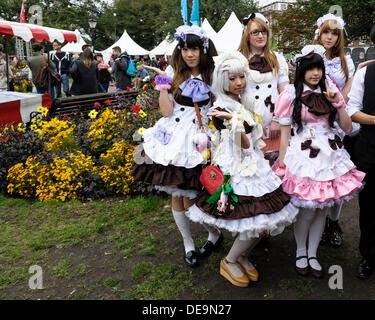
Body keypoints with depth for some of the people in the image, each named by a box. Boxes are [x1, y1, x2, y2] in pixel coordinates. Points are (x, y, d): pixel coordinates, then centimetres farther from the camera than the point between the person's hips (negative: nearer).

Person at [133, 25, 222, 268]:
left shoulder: (212, 77, 3)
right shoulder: (174, 76, 6)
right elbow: (167, 112, -1)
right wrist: (162, 87, -11)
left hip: (199, 139, -2)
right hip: (175, 139, 3)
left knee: (190, 198, -3)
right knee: (177, 196, 8)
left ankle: (214, 233, 25)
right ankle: (188, 244, 27)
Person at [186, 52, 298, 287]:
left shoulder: (244, 101, 11)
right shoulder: (222, 108, -15)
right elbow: (245, 144, -20)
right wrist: (235, 122, -34)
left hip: (254, 164, 9)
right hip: (237, 169, -9)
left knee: (265, 219, 6)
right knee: (258, 220, -9)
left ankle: (241, 256, 27)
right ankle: (229, 262, 14)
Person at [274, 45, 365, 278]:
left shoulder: (330, 93, 10)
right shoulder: (291, 95, -3)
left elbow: (347, 128, 9)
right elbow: (285, 132, -2)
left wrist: (338, 103, -4)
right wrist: (282, 163, -5)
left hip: (330, 155, 5)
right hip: (304, 156, -4)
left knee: (323, 209, 9)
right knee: (308, 210, 0)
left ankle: (312, 254, 26)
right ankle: (301, 252, 25)